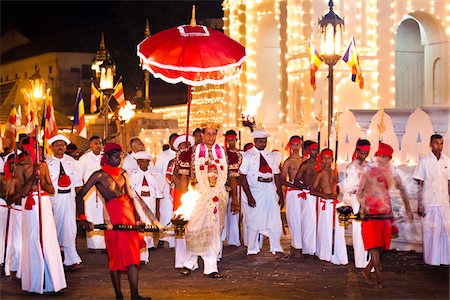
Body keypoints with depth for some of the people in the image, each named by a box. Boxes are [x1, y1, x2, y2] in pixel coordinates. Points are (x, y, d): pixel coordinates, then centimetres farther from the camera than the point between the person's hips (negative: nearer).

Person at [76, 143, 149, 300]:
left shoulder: (122, 173, 14)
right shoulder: (99, 175, -2)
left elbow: (130, 197, 14)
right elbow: (80, 195, -6)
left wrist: (137, 218, 2)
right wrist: (82, 218, -14)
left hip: (128, 214, 5)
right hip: (113, 216, -5)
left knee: (132, 256, 1)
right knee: (116, 257, 0)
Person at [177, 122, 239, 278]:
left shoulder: (224, 153, 11)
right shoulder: (192, 152, 5)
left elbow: (231, 177, 13)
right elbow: (184, 176, 4)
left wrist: (235, 199, 10)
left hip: (219, 195, 2)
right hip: (198, 194, -2)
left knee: (214, 231, 4)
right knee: (194, 229, -2)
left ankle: (211, 267, 9)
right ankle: (189, 263, 17)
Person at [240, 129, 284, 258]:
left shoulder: (272, 156, 11)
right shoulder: (247, 156, -3)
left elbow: (276, 176, 12)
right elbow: (243, 177, -8)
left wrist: (280, 195, 7)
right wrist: (249, 196, -15)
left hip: (270, 192, 4)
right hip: (254, 193, -4)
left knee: (275, 221, 4)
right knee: (254, 222, 4)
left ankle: (277, 249, 15)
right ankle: (252, 250, 18)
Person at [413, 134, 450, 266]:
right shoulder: (425, 161, -2)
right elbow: (420, 184, -1)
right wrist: (420, 204, -5)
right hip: (429, 203, -3)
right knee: (430, 231, 1)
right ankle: (431, 259, 10)